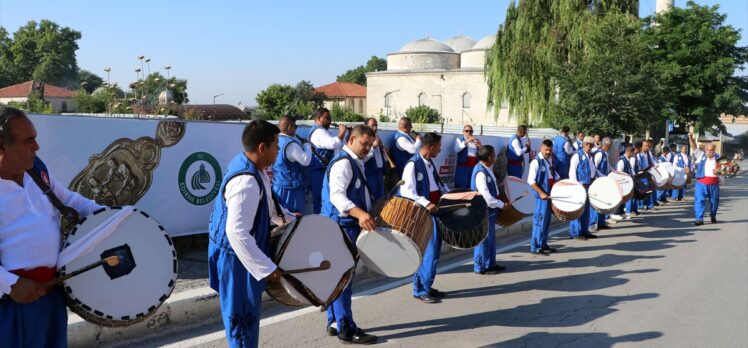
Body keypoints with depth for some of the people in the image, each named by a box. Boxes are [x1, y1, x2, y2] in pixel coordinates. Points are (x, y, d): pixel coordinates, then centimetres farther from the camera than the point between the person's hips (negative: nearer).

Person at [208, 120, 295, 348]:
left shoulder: (249, 166, 2)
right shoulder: (246, 182, -30)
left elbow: (264, 201, 22)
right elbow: (237, 233, -33)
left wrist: (286, 217, 17)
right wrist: (267, 268, -29)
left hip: (243, 253, 10)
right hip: (238, 259, -10)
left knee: (247, 316, 23)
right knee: (243, 319, 5)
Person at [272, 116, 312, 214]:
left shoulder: (277, 141, 6)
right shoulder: (291, 144, -23)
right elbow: (306, 161, -20)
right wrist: (307, 145, -5)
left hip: (278, 185, 9)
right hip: (291, 188, -9)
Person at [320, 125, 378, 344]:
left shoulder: (355, 163, 17)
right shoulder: (343, 162, -16)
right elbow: (336, 195, -29)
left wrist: (364, 215, 25)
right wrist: (359, 213, -42)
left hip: (349, 226, 10)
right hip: (341, 227, -10)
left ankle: (335, 322, 24)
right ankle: (346, 330, 0)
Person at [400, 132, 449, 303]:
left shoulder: (430, 163, 12)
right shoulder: (413, 164, -15)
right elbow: (406, 191, -22)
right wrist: (426, 203, -29)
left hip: (436, 211, 9)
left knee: (435, 250, 14)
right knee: (428, 252, -7)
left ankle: (427, 285, 26)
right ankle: (420, 290, 4)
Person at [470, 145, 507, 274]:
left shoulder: (487, 169, 7)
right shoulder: (480, 172, -23)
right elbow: (485, 195, -26)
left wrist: (499, 203, 10)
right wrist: (501, 204, -16)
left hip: (489, 210, 10)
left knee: (491, 238, 17)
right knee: (484, 239, 1)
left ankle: (490, 264, 28)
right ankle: (481, 267, 12)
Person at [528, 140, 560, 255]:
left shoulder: (548, 161, 13)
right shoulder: (536, 162, -12)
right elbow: (531, 181, -18)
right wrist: (541, 193, -22)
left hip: (550, 195, 8)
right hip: (542, 196, -8)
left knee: (547, 220, 13)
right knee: (540, 220, -6)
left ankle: (543, 244, 23)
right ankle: (536, 247, 0)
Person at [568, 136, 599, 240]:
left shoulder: (590, 157, 17)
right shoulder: (577, 156, -8)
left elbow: (594, 170, 25)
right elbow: (572, 172, -14)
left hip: (589, 186, 9)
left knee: (586, 209, 13)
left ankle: (584, 231, 22)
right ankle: (575, 233, -4)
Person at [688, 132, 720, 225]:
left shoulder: (718, 159, 6)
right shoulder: (701, 156, 5)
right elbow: (694, 147, -2)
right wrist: (691, 138, -17)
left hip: (714, 184, 1)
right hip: (701, 183, -1)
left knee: (714, 201, 13)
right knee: (699, 201, -9)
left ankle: (713, 217, 34)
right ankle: (699, 219, -8)